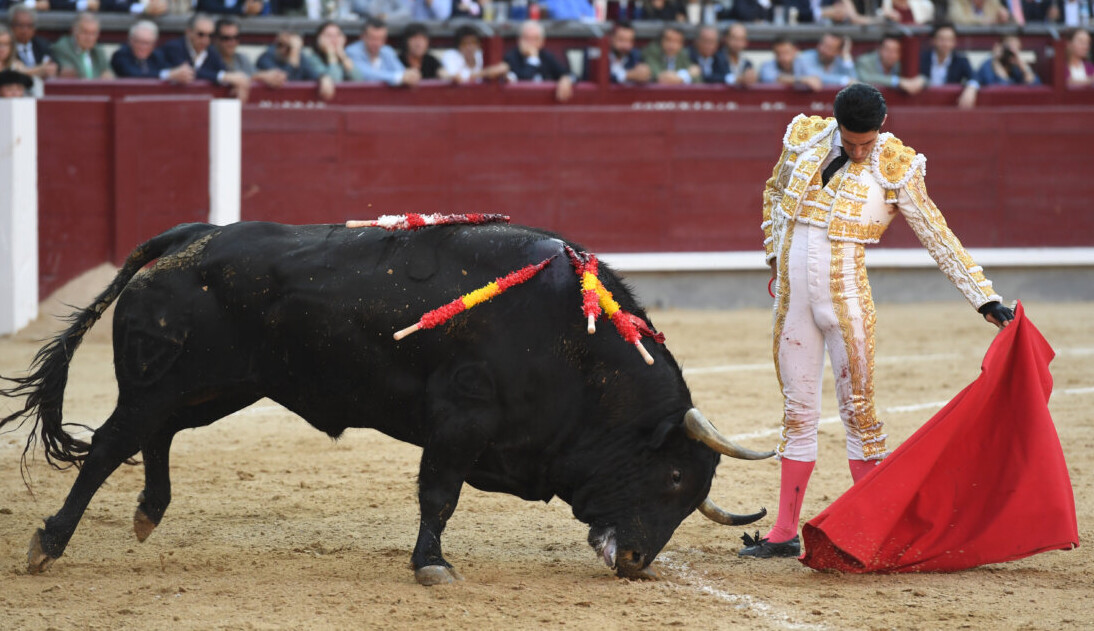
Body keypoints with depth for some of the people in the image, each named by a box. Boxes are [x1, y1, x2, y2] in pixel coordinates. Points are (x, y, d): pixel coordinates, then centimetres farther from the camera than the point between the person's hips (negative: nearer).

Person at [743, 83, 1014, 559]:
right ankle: (785, 533, 14)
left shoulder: (896, 168, -8)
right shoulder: (804, 137, 1)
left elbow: (938, 238, -5)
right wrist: (775, 257, 18)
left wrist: (987, 300, -6)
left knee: (858, 413, -2)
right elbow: (775, 194, 20)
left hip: (845, 298, -4)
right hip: (792, 298, 4)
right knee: (796, 413, 9)